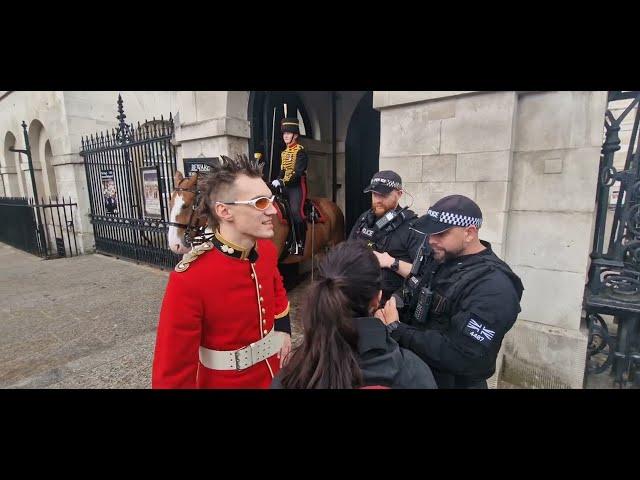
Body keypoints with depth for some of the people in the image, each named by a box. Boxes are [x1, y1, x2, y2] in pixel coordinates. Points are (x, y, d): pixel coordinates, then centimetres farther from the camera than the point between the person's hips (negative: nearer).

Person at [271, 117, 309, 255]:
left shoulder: (300, 151, -8)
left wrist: (282, 182, -25)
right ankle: (292, 242, 18)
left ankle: (301, 244, -6)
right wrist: (277, 182, 0)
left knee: (296, 213, -15)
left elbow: (298, 172, -19)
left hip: (297, 186, -8)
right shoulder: (284, 153, 16)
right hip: (285, 187, 8)